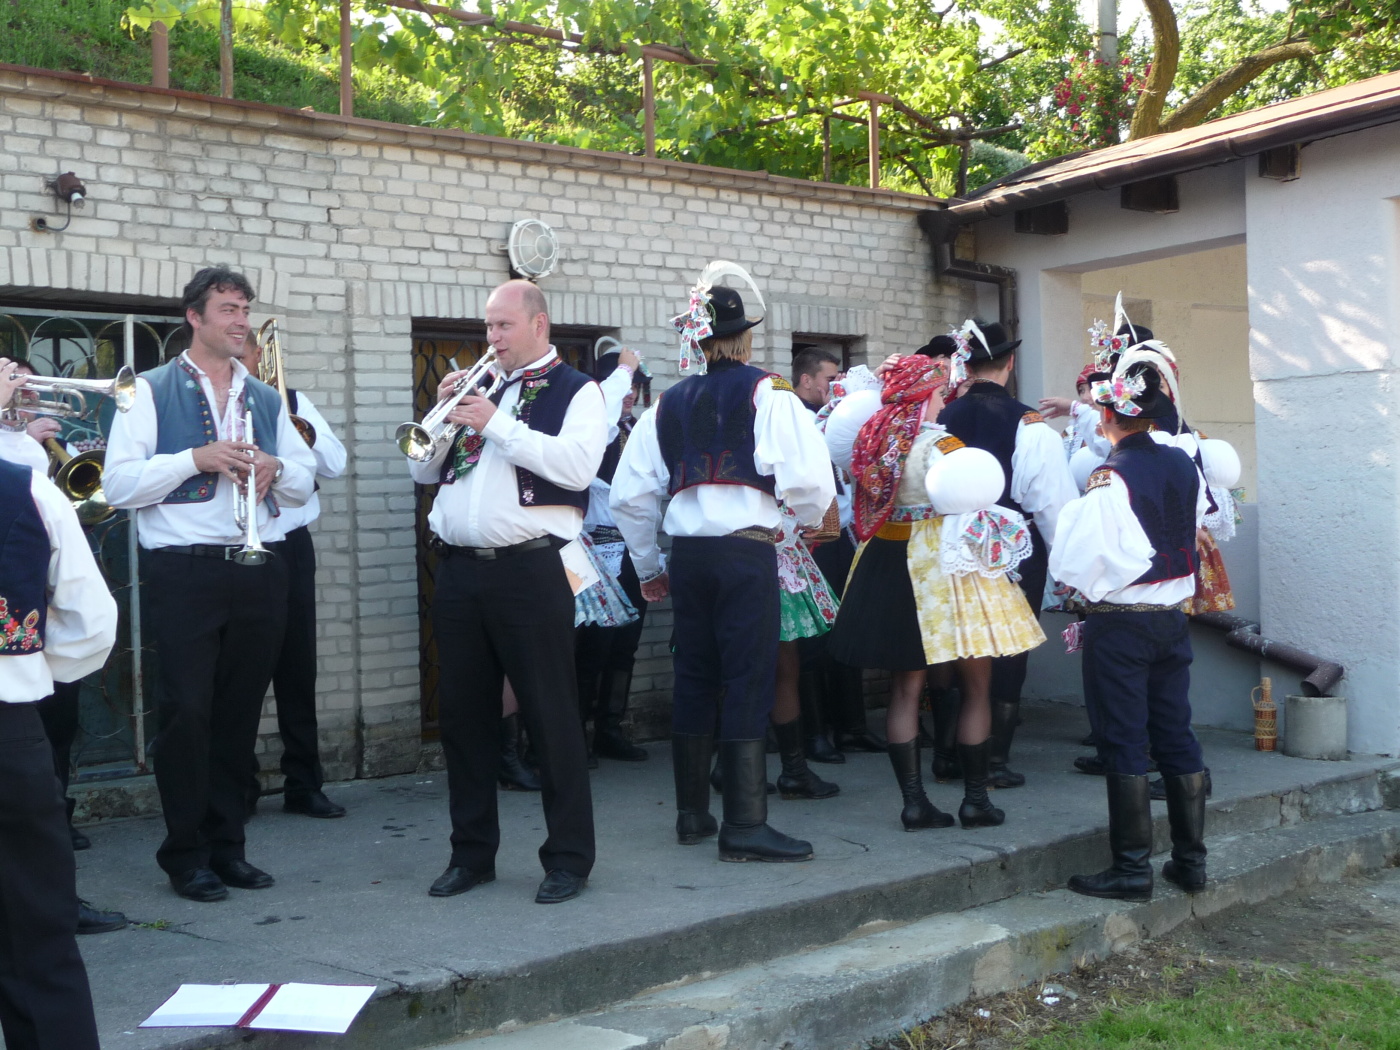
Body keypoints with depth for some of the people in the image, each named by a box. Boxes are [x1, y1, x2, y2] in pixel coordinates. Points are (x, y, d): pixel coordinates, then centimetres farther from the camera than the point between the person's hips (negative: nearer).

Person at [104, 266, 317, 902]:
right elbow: (119, 485, -7)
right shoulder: (151, 392, 2)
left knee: (240, 711, 8)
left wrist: (276, 468, -3)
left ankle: (227, 846, 18)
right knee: (186, 711, -5)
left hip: (260, 569, 5)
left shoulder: (266, 399, 18)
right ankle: (185, 856, 7)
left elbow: (305, 484, 19)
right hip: (184, 570, -5)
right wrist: (197, 457, -16)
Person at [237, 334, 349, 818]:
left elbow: (335, 464, 0)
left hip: (290, 548, 2)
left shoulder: (291, 402, 9)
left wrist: (298, 426, -12)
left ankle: (304, 785, 14)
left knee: (297, 668, 5)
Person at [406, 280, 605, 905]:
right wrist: (444, 414, 0)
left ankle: (569, 858, 10)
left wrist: (497, 423, -14)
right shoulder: (476, 388, 18)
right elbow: (423, 470, 16)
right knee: (463, 716, 11)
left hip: (529, 572, -6)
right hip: (459, 572, 6)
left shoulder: (577, 392, 1)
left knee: (551, 717, -1)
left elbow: (578, 464, -17)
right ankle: (472, 853, 23)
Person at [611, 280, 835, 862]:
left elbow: (629, 495, 11)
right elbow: (808, 479, -14)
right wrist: (810, 518, 8)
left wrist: (648, 567, 21)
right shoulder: (766, 393, -2)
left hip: (687, 552, 5)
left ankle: (691, 814, 21)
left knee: (693, 679, 13)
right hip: (747, 549, -5)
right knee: (748, 681, -2)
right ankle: (744, 825, -2)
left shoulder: (669, 403, 12)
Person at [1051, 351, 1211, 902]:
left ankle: (1131, 867, 6)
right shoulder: (1183, 466, 1)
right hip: (1172, 618, 6)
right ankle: (1190, 860, 20)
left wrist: (1083, 585, 2)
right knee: (1177, 738, 12)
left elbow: (1073, 563, -17)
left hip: (1117, 624, -6)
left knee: (1124, 744, 1)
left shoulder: (1108, 479, -18)